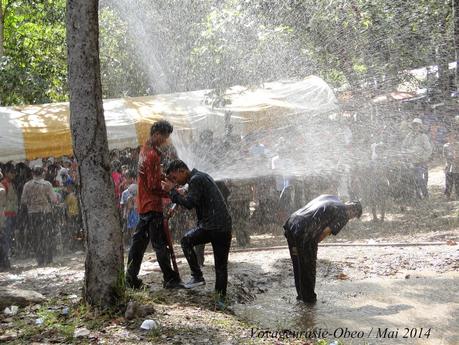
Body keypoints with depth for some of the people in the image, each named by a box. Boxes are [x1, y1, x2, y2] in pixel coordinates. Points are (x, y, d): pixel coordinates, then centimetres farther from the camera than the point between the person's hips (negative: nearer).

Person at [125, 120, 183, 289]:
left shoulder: (145, 149, 11)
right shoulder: (153, 155, -18)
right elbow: (154, 186, -20)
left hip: (143, 204, 9)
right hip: (152, 205, -9)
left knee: (139, 241, 11)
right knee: (161, 244, -4)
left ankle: (131, 279, 14)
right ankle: (170, 280, 0)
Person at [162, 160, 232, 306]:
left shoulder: (195, 180, -8)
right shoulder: (202, 176, 22)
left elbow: (190, 203, -17)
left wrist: (172, 191, -8)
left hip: (210, 227, -8)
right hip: (225, 227, 9)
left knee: (186, 240, 14)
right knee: (221, 265, 13)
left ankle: (197, 276, 7)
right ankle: (221, 299, 14)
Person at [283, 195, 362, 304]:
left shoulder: (331, 198, 24)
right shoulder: (344, 215, 1)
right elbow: (325, 232, -6)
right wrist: (314, 244, 6)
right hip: (304, 233, -8)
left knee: (298, 265, 22)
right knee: (308, 267, 11)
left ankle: (301, 294, 36)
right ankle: (309, 297, 24)